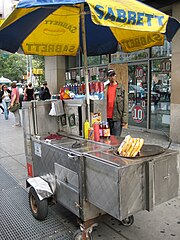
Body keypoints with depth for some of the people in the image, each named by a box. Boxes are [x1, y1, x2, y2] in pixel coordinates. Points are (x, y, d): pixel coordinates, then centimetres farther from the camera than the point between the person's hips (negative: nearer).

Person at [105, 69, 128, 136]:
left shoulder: (121, 88, 0)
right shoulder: (106, 88, 10)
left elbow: (125, 104, -4)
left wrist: (124, 119, -10)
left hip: (117, 118, -3)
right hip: (107, 118, 4)